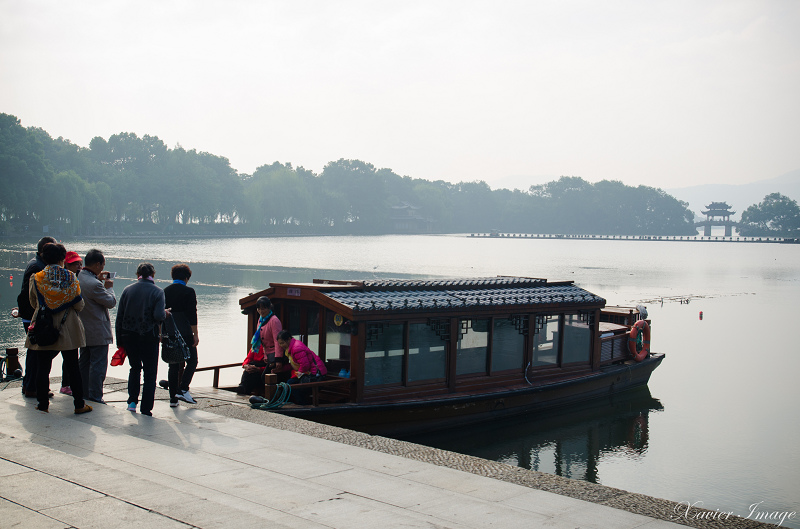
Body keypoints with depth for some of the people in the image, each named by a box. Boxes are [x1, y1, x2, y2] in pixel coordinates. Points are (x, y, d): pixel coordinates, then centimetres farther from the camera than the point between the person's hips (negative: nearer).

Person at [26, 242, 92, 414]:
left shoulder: (36, 279, -6)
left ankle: (43, 403, 14)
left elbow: (33, 302, 8)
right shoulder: (71, 278, -8)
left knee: (43, 367, 10)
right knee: (72, 368, 7)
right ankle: (79, 405, 10)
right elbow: (79, 305, -5)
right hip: (68, 332, 0)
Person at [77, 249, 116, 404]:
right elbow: (111, 302, -16)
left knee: (84, 362, 19)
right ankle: (95, 397, 4)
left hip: (83, 330, 9)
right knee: (98, 365, -1)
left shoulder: (77, 278, 1)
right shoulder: (94, 284, -27)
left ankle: (83, 392, 29)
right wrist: (109, 287, -1)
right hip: (98, 333, -9)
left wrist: (98, 279, 11)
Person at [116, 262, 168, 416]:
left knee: (135, 368, 21)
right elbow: (158, 316, -19)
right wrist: (165, 313, 4)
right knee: (150, 373, 6)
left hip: (129, 336, 3)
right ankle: (146, 407, 5)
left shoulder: (128, 290, 3)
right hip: (149, 337, -3)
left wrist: (119, 340, 7)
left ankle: (132, 401, 12)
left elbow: (119, 316, 1)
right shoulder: (157, 292, -6)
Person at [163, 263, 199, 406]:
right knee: (192, 361, 7)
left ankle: (173, 397, 9)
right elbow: (192, 314, -11)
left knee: (173, 365, 9)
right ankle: (183, 389, -6)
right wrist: (195, 334, -7)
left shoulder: (165, 292, 8)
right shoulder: (188, 291, -8)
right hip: (185, 333, -5)